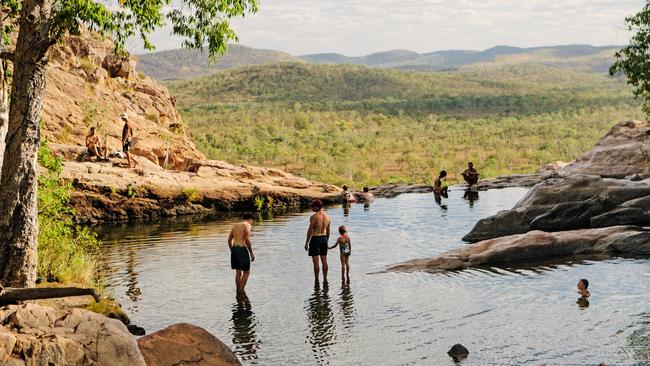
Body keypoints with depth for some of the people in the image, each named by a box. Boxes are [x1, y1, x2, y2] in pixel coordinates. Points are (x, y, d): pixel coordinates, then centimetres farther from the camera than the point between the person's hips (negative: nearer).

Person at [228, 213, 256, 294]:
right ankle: (241, 291, -5)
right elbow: (247, 240, -16)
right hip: (242, 249, -7)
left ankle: (238, 292, 14)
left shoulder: (235, 225, 16)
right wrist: (251, 253, -10)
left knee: (238, 272, 13)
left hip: (234, 249, 7)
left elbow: (229, 240, 17)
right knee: (246, 272, 3)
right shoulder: (247, 225, -6)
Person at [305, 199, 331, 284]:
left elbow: (310, 230, -15)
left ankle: (316, 280, -2)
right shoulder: (326, 216, 7)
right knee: (324, 260, 11)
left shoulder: (314, 217, -14)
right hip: (324, 238, 7)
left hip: (315, 238, -7)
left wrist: (306, 243, -9)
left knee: (316, 262, -2)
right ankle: (325, 279, 14)